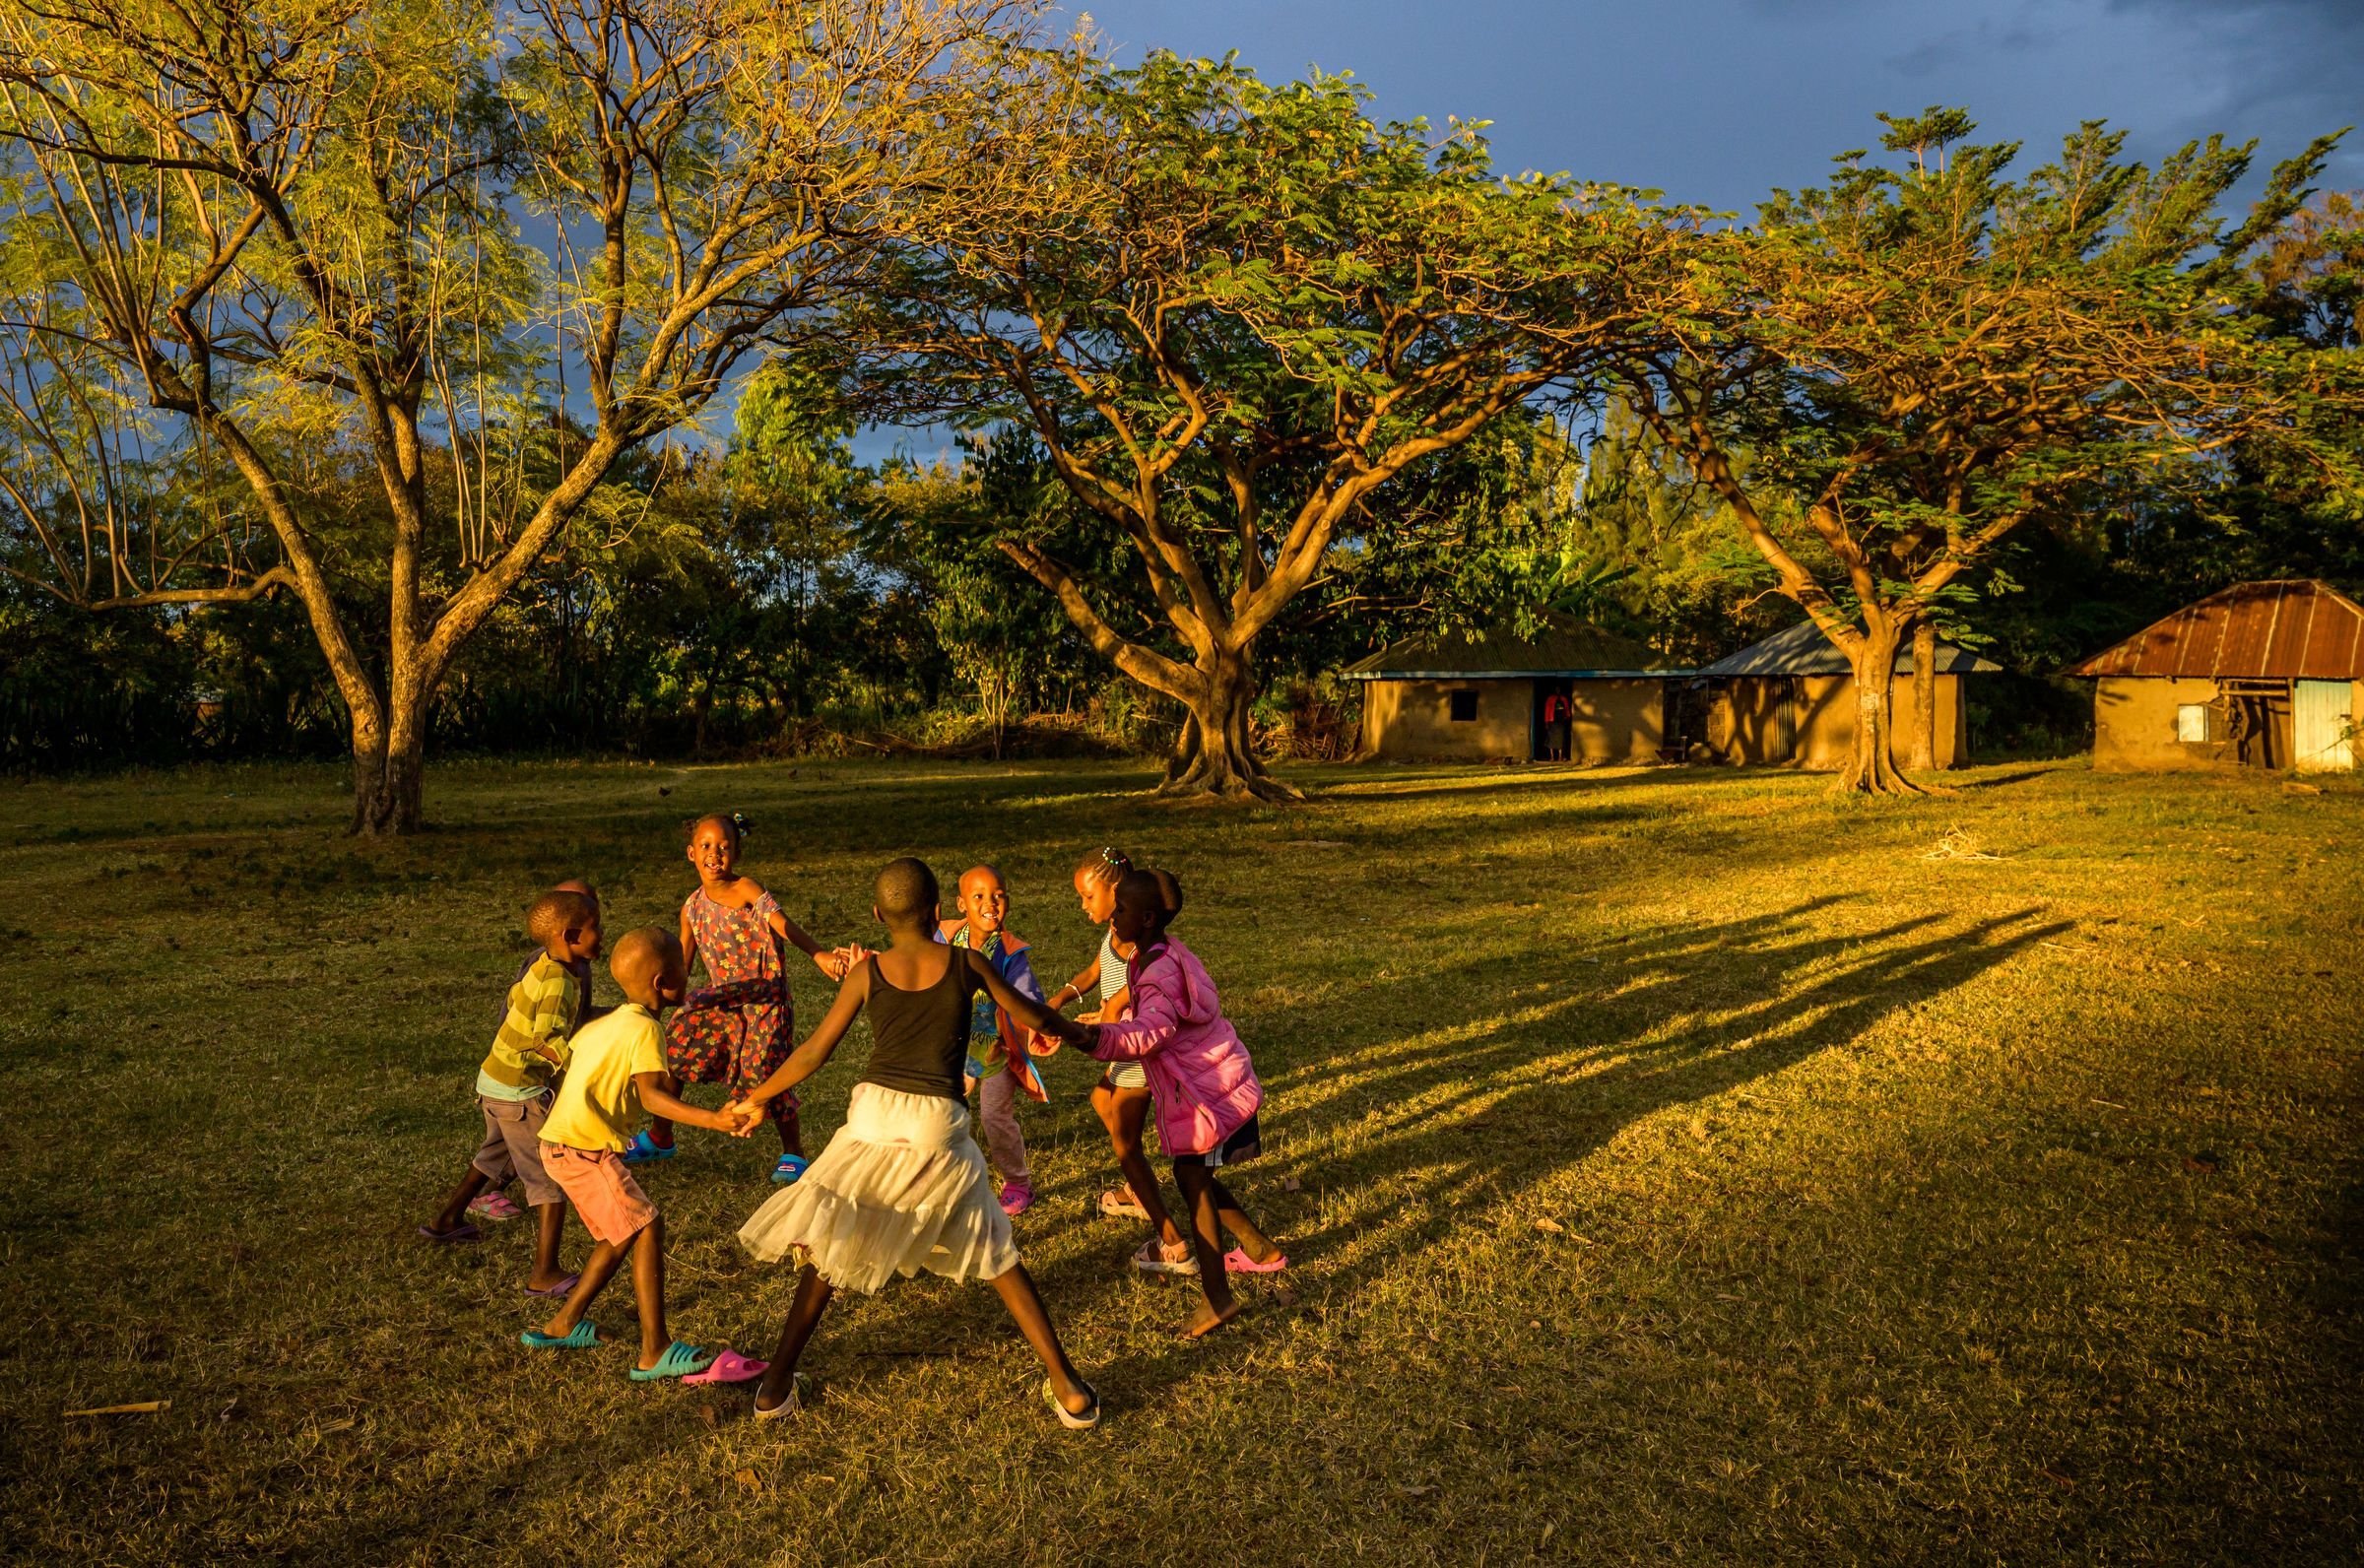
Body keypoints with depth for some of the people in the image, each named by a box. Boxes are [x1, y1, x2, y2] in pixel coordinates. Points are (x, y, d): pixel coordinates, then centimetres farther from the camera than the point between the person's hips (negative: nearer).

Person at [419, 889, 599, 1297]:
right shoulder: (557, 981, -26)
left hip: (494, 1080, 10)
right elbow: (548, 1040, -37)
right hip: (519, 1092, -10)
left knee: (496, 1154, 32)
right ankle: (544, 1275, -4)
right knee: (553, 1178, -5)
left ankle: (447, 1221, 53)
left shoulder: (543, 967, 2)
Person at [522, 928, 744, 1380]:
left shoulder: (602, 1024, 13)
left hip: (559, 1143, 10)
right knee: (648, 1227, -10)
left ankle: (563, 1326, 29)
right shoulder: (645, 1029, -15)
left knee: (622, 1233, 19)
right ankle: (655, 1353, -10)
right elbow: (651, 1096, -27)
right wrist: (711, 1119, -37)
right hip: (584, 1149, -10)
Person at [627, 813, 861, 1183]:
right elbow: (681, 963, 14)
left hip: (763, 998, -6)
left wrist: (819, 955, -45)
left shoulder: (747, 890, -13)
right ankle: (659, 1138, 30)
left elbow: (784, 925, -29)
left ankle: (793, 1153, 14)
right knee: (673, 1051, 7)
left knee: (764, 1073, -8)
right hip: (721, 998, 6)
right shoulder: (692, 908, 5)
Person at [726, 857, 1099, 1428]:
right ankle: (1069, 1390, 12)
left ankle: (776, 1385, 25)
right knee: (998, 1257, 12)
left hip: (873, 1118, 0)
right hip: (940, 1127, 0)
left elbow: (814, 1051, 6)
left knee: (828, 1250, 19)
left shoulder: (867, 972, 2)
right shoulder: (967, 964, 1)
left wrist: (755, 1099, 20)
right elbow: (1033, 1016, 13)